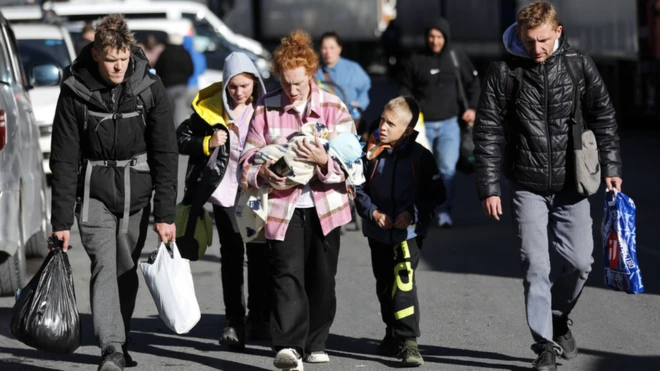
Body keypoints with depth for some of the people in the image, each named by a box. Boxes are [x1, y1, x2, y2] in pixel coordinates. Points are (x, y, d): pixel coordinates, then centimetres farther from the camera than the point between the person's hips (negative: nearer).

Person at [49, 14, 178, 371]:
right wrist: (61, 220, -9)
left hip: (137, 192, 2)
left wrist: (165, 213, -9)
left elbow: (165, 154, -4)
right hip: (94, 191, -2)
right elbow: (64, 160, -7)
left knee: (127, 269, 8)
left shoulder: (150, 89, -6)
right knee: (104, 265, -16)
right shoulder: (75, 92, -9)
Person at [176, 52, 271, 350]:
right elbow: (181, 139, 2)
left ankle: (259, 317, 16)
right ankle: (234, 320, 4)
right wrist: (207, 143, -13)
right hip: (226, 193, -1)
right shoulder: (210, 109, -4)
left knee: (259, 254, 4)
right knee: (231, 255, 0)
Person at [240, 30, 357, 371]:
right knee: (287, 275, -15)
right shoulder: (266, 108, 1)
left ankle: (315, 343, 26)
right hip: (282, 206, -1)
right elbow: (249, 157, 2)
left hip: (324, 205, 1)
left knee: (322, 277, 10)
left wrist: (325, 160, -26)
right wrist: (263, 174, -20)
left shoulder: (333, 108, 0)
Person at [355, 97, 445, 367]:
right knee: (385, 284, 16)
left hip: (409, 231, -4)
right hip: (378, 232, 4)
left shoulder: (420, 157, -10)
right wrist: (372, 212, -11)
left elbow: (436, 194, -5)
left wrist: (413, 213, -17)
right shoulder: (372, 152, -3)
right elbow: (358, 188, 4)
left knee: (404, 280, -17)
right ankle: (393, 333, 35)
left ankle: (408, 341, -17)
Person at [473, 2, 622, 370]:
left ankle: (559, 317, 29)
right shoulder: (504, 71, -6)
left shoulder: (579, 65, -2)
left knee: (581, 262, 1)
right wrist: (489, 188, -6)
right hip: (528, 187, -1)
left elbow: (604, 118, 8)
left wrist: (611, 167, 2)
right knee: (535, 265, -5)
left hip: (571, 185, 1)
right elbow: (488, 132, -3)